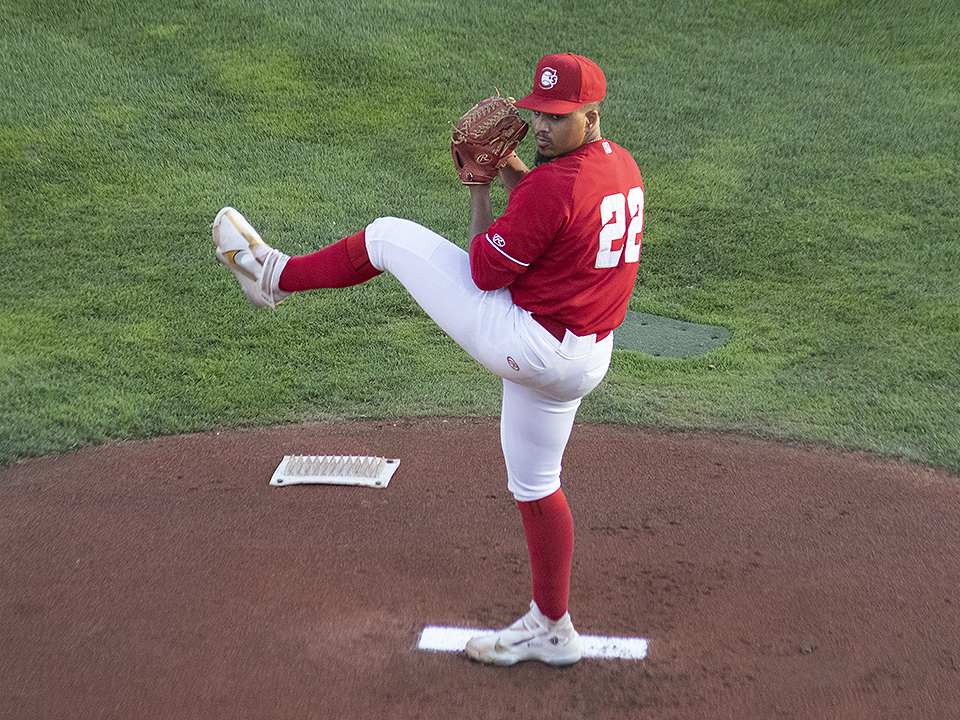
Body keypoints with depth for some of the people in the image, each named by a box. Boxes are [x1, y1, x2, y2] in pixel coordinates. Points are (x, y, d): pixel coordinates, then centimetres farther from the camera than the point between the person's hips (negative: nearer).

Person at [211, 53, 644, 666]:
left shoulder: (553, 185, -23)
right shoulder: (624, 167, 5)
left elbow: (486, 270, -15)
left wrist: (479, 185, -4)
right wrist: (515, 174, 10)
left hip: (522, 340, -9)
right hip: (585, 361, 9)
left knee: (387, 236, 2)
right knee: (536, 483, 24)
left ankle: (276, 274, 21)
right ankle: (551, 628, 31)